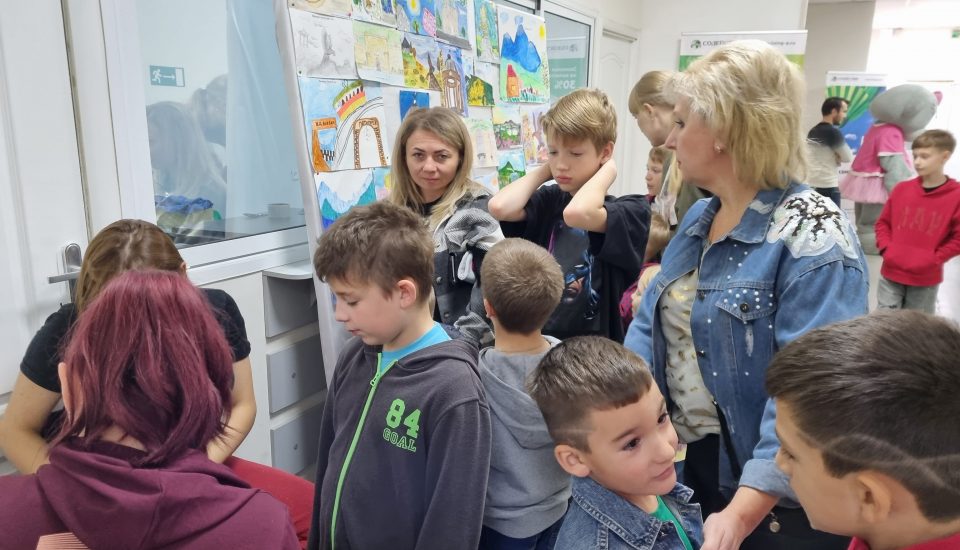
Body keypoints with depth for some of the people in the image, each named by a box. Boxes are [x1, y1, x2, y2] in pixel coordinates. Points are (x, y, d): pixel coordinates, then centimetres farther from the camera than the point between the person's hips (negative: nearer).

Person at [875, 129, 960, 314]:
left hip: (926, 279, -2)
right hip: (891, 273, 2)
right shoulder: (901, 189, 0)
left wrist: (933, 260, -14)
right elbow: (883, 222, 8)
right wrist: (886, 248, -5)